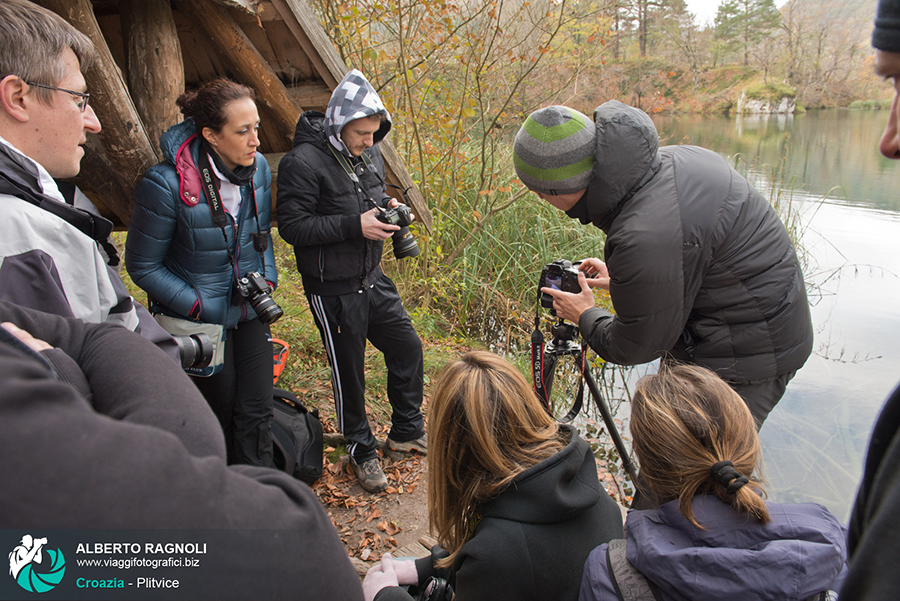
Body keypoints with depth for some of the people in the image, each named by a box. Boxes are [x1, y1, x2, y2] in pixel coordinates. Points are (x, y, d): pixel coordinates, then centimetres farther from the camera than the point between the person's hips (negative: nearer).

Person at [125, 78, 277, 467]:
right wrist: (198, 305, -18)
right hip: (199, 319, -4)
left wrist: (267, 281, -2)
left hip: (250, 309, 4)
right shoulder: (166, 184, -23)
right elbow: (143, 267, -13)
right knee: (220, 412, 13)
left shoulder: (258, 167, -6)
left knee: (256, 410, 6)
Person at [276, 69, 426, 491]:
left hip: (372, 279, 8)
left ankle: (407, 431, 35)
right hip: (334, 291, -7)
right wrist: (355, 226, -26)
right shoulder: (303, 163, -18)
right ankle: (361, 450, 28)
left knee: (407, 347, 14)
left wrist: (388, 206, -2)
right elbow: (292, 226, -21)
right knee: (349, 370, 6)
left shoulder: (368, 155, 5)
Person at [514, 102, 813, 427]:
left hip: (743, 358, -9)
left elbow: (637, 347, -16)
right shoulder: (667, 159, -3)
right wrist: (620, 281, 17)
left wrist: (585, 316, 2)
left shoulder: (645, 236, -32)